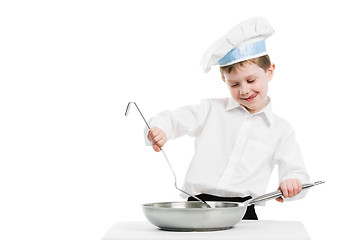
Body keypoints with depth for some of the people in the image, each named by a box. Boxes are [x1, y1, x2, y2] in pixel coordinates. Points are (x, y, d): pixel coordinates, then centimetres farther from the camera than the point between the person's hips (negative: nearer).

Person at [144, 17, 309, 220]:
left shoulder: (281, 129, 14)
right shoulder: (211, 110, 14)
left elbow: (296, 172, 13)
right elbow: (173, 120, 12)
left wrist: (292, 182, -11)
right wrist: (159, 129, -12)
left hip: (242, 211, 0)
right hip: (198, 205, 1)